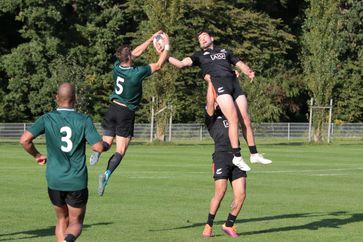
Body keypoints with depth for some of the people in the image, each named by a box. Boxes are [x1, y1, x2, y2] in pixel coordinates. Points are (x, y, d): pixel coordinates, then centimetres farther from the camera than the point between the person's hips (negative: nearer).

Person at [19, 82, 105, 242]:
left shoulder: (47, 119, -4)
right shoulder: (84, 120, -7)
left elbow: (24, 139, -14)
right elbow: (98, 147, -14)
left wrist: (37, 155, 5)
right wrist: (105, 144, 10)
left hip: (55, 181, 1)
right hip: (77, 182, -1)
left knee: (62, 220, 22)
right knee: (76, 222, 9)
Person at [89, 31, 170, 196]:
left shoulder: (116, 67, -3)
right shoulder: (137, 73, -19)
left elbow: (136, 53, 11)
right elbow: (159, 65, -6)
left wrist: (152, 38, 16)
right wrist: (166, 46, 4)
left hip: (113, 108, 5)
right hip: (126, 113, -4)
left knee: (107, 141, 17)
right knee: (120, 151, -1)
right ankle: (107, 174, -24)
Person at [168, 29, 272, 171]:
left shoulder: (225, 52, 32)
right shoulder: (199, 56, 23)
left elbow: (239, 64, 27)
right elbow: (181, 64, 12)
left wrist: (249, 72, 6)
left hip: (234, 82, 4)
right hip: (218, 84, -4)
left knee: (246, 120, -2)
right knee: (233, 119, -20)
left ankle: (254, 154, 8)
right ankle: (237, 157, -20)